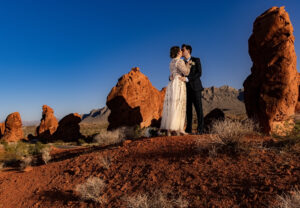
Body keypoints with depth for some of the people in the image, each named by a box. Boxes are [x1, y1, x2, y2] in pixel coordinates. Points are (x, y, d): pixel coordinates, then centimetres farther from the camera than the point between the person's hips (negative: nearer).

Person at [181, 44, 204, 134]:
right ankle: (188, 129, 7)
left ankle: (200, 129, -1)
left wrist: (187, 79, -22)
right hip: (186, 89, 4)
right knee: (188, 109, 3)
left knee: (198, 108, -4)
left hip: (195, 87, -4)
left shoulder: (196, 60, 1)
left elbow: (199, 73, -11)